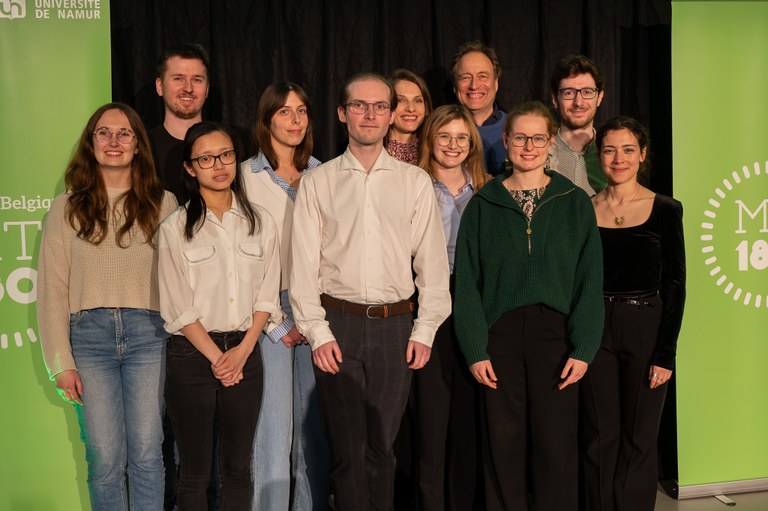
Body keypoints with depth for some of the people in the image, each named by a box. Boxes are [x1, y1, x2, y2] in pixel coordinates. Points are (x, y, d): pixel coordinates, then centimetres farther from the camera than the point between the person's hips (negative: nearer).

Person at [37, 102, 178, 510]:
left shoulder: (162, 203, 7)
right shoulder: (67, 208, 7)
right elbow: (52, 289, 4)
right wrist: (60, 363, -1)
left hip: (147, 333, 0)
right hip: (89, 335, 0)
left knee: (146, 453, 1)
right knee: (105, 457, 1)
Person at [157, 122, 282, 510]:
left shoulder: (261, 222, 5)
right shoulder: (174, 228, -3)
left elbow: (267, 295, 4)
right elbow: (179, 307, -5)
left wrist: (242, 351, -6)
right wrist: (216, 357, -10)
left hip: (245, 352, 2)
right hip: (192, 354, -2)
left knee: (238, 468, 9)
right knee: (194, 471, 6)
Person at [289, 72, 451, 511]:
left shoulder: (415, 182, 7)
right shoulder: (318, 182, 5)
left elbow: (433, 261, 5)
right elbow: (304, 263, 2)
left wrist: (425, 330, -1)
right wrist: (318, 332, -5)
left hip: (395, 325, 1)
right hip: (338, 325, 0)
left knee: (382, 446, 8)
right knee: (348, 447, 4)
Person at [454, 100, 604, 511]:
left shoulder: (575, 203, 5)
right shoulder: (483, 204, 6)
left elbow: (589, 280, 2)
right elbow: (467, 281, 3)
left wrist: (583, 348, -7)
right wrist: (475, 349, -5)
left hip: (555, 334, 0)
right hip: (500, 337, 0)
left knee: (556, 445, 2)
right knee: (503, 445, 5)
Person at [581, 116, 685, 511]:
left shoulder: (665, 209, -1)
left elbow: (675, 285, -3)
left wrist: (666, 353, -9)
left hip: (646, 330, -1)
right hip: (595, 331, 1)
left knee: (639, 440, 8)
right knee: (600, 438, 8)